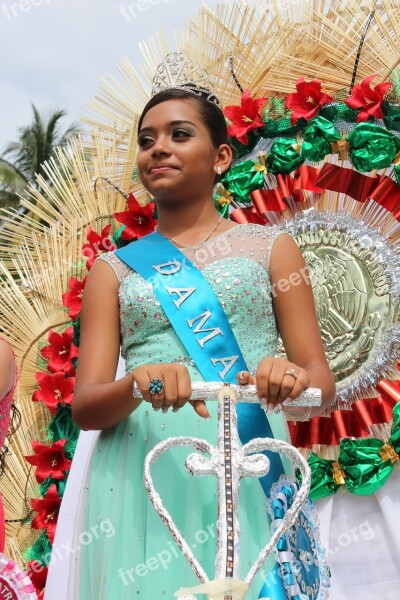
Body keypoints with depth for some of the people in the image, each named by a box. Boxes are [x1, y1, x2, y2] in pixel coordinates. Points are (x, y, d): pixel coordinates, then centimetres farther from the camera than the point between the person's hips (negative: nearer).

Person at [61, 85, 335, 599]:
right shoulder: (114, 269, 11)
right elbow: (84, 406, 3)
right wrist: (137, 384, -19)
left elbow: (322, 382, 5)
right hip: (141, 479, 1)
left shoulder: (269, 247, 9)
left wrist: (294, 381, -19)